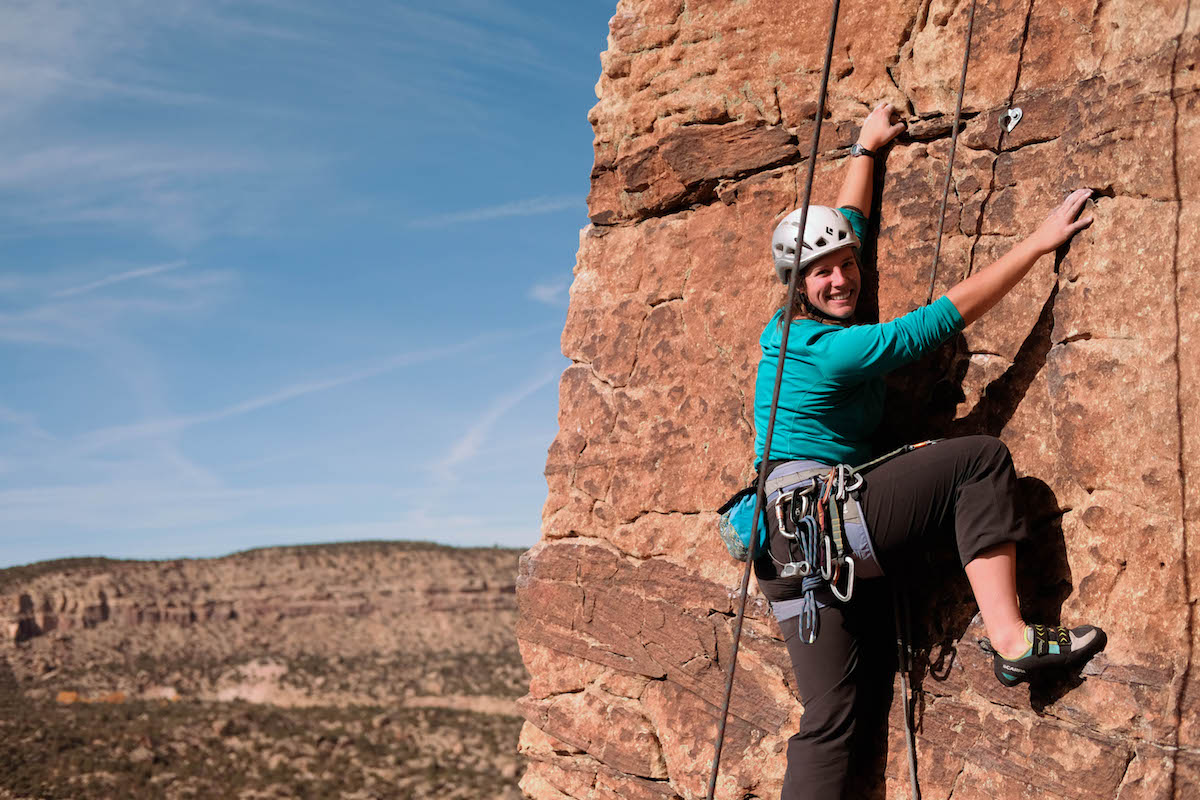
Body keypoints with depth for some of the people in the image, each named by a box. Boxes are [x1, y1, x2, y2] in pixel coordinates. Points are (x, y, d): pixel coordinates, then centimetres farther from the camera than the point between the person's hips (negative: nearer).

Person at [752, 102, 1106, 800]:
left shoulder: (788, 329, 12)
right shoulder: (838, 350, -13)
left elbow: (847, 224, 26)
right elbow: (950, 313, -9)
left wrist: (866, 149, 37)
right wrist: (1039, 243, -2)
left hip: (790, 550, 9)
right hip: (821, 518, -9)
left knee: (829, 719, 5)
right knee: (981, 459, -10)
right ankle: (1011, 640, -16)